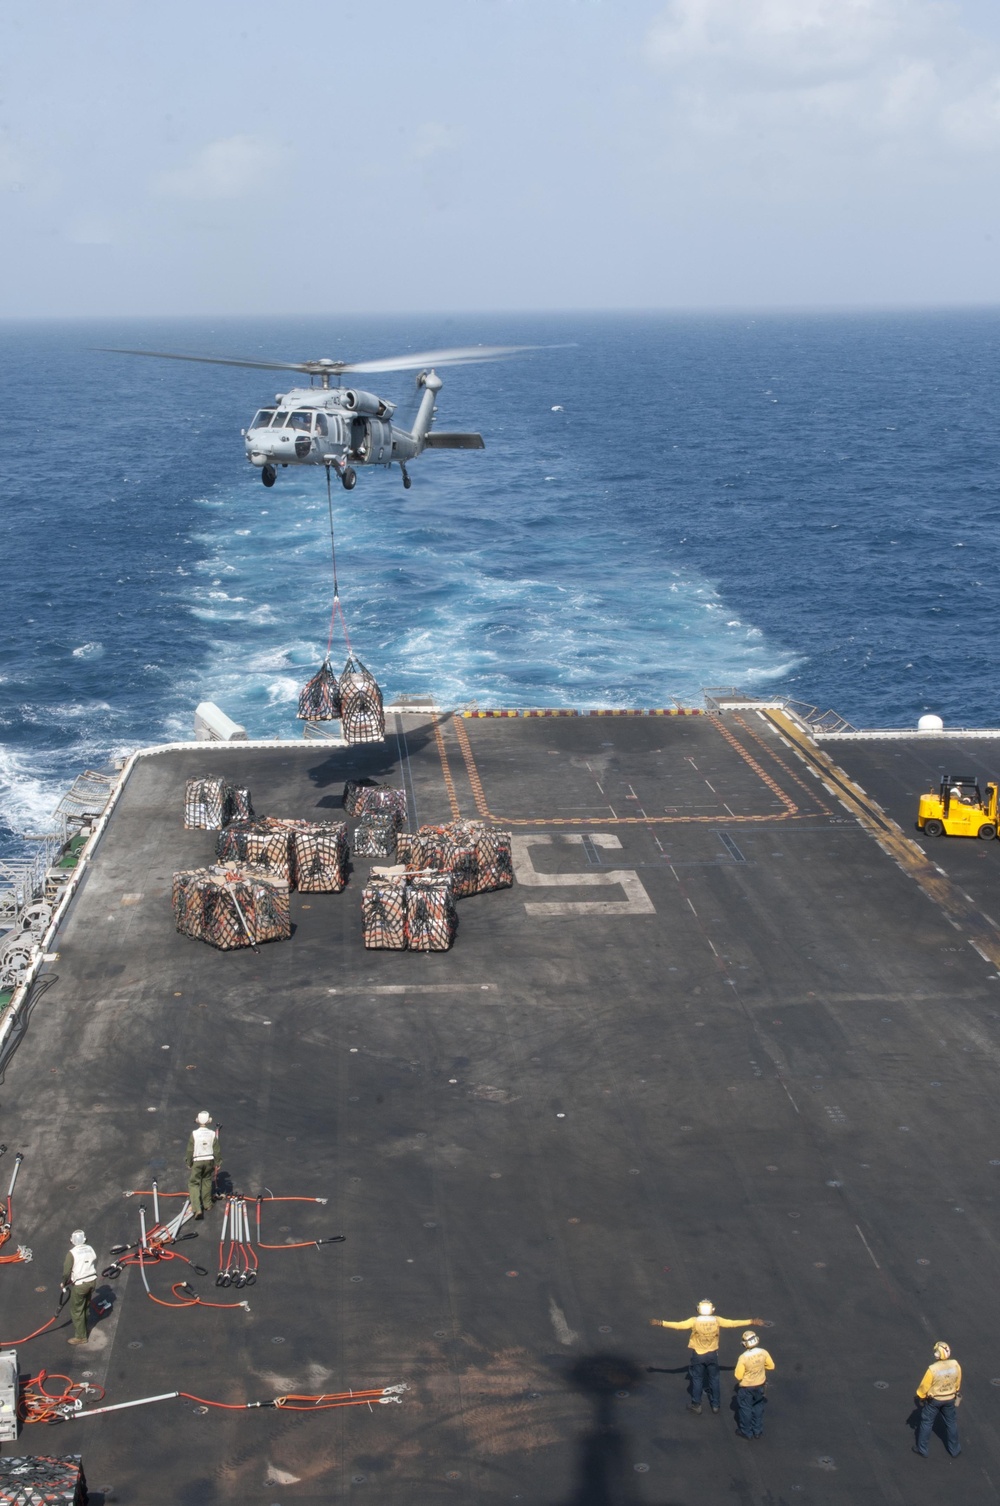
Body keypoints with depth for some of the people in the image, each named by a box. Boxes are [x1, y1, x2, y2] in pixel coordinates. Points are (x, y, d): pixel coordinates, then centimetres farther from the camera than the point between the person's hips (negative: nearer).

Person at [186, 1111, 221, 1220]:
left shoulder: (194, 1134, -13)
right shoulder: (212, 1134, -7)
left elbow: (190, 1150, -7)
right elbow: (217, 1150, 0)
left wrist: (189, 1163, 5)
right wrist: (217, 1163, 13)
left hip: (197, 1161, -3)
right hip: (209, 1160, 3)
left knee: (193, 1183, 3)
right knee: (207, 1181, 20)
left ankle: (197, 1208, -10)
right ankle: (207, 1205, 29)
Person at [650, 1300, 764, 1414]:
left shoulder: (694, 1321, -20)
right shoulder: (717, 1320, -15)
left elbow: (678, 1325, -21)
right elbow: (733, 1323, -8)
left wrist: (661, 1323, -15)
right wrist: (751, 1321, 1)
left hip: (698, 1355, -1)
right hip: (712, 1354, 1)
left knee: (697, 1380, 13)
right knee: (714, 1379, 17)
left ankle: (696, 1405, 20)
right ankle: (715, 1404, 25)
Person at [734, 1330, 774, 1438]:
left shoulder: (743, 1357, -32)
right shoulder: (763, 1353, -20)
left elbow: (738, 1376, -23)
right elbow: (771, 1366, -3)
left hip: (746, 1387, -4)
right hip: (760, 1385, 4)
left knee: (745, 1409, 17)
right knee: (758, 1407, 23)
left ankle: (746, 1432, 31)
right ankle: (757, 1431, 35)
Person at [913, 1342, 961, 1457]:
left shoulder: (932, 1369, -32)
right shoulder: (955, 1365, -19)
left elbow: (924, 1386, -18)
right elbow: (958, 1383, 0)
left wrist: (920, 1396, 2)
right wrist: (956, 1392, 20)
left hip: (933, 1400, -3)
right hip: (949, 1399, 3)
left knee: (926, 1423, 15)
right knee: (951, 1423, 22)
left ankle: (922, 1450, 28)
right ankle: (954, 1450, 36)